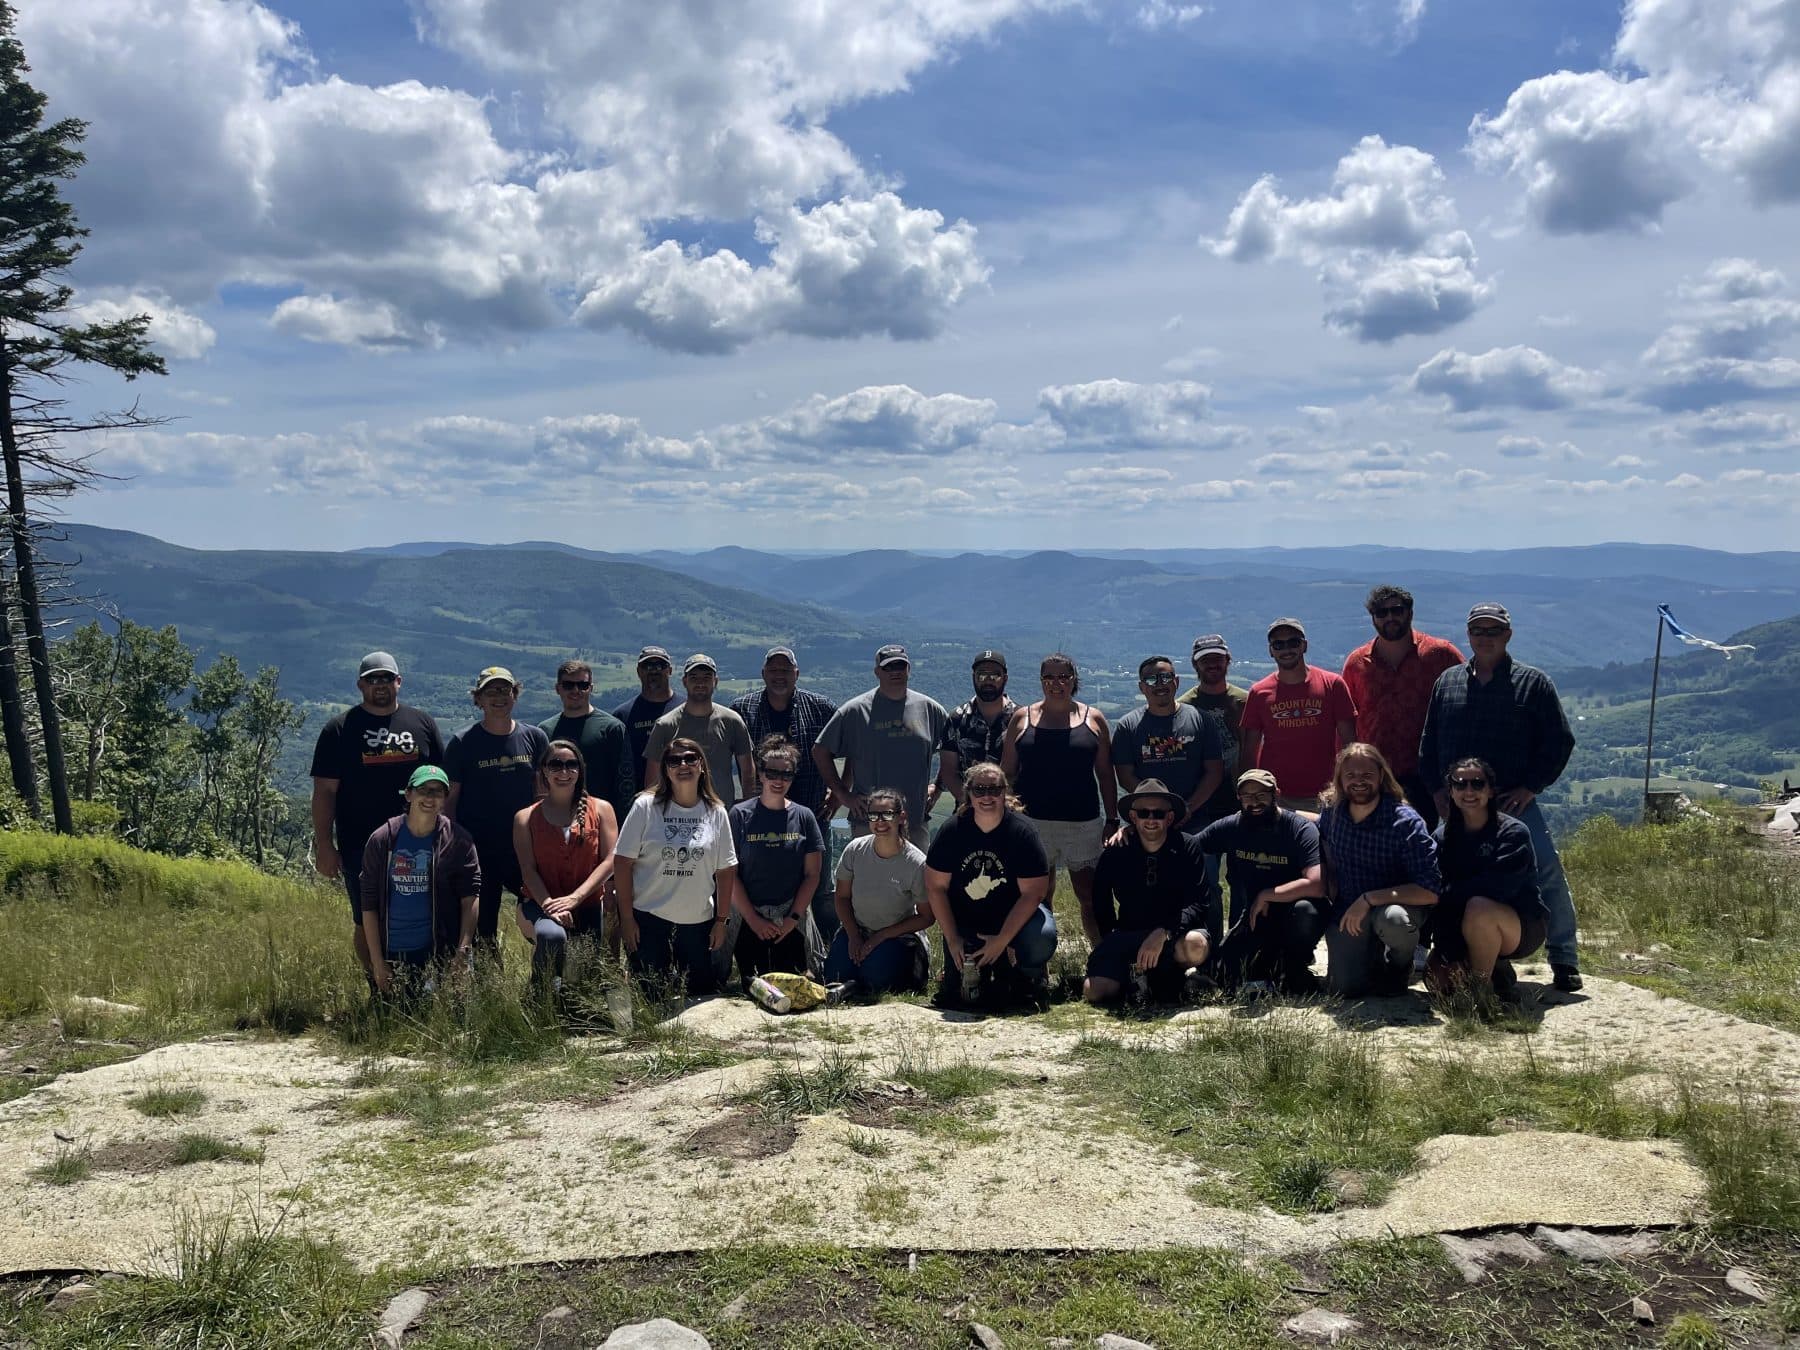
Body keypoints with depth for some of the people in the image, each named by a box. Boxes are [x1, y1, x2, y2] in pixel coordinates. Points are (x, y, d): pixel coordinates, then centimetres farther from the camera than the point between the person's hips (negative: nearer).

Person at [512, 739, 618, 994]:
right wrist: (549, 905, -21)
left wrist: (574, 898, -16)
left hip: (588, 906, 2)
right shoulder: (526, 818, 6)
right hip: (538, 903, -2)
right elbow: (528, 870, -4)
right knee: (552, 936, -37)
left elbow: (610, 860, -5)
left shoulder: (601, 809, 5)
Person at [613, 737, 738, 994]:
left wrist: (721, 920, 5)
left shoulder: (715, 812, 1)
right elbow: (623, 863, -6)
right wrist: (626, 918, -7)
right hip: (648, 917, -2)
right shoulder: (646, 806, -7)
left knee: (703, 992, 8)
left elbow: (726, 870, 6)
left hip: (698, 918, 2)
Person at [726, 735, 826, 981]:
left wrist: (794, 917, -6)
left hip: (792, 921, 1)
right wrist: (753, 919, -9)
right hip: (749, 919, -1)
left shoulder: (803, 817, 3)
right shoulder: (740, 815, -3)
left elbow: (812, 875, 3)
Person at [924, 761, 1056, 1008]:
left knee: (1040, 941, -34)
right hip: (965, 918, 2)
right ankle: (990, 966, 26)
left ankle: (1032, 976, 3)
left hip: (1015, 913, -2)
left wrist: (1001, 941, -23)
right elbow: (935, 887, -7)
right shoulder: (952, 830, -12)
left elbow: (1033, 893, -19)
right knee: (953, 996, -7)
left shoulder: (1021, 831, -18)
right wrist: (952, 939, -11)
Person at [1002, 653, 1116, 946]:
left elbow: (1106, 774, 9)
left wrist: (1112, 820, 4)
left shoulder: (1093, 719, 6)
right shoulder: (1022, 718, 6)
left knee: (1091, 898, -2)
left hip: (1083, 822, 0)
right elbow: (1007, 772, 8)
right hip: (1033, 822, 1)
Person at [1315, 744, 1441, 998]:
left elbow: (1430, 891, -26)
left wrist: (1369, 899, -30)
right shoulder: (1331, 811, -6)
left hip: (1395, 903, -3)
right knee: (1342, 989, -11)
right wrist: (1331, 897, 1)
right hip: (1347, 910, 3)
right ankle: (1373, 957, 24)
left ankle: (1400, 965, -2)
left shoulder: (1406, 822, -21)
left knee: (1393, 920, -39)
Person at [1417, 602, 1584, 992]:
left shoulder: (1533, 682, 3)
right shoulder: (1447, 682, 12)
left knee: (1548, 875, -12)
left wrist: (1531, 787, -6)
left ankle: (1563, 960, -1)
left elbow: (1560, 740, 2)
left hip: (1514, 802, -2)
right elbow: (1428, 743, 17)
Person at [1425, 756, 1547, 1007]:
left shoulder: (1513, 833, -15)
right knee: (1438, 978, -15)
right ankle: (1498, 972, 15)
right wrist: (1451, 957, -19)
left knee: (1479, 907, -35)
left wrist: (1451, 893, -17)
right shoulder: (1443, 836, -1)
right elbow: (1439, 897, -9)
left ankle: (1481, 987, -15)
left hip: (1521, 927, -5)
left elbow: (1499, 887, -29)